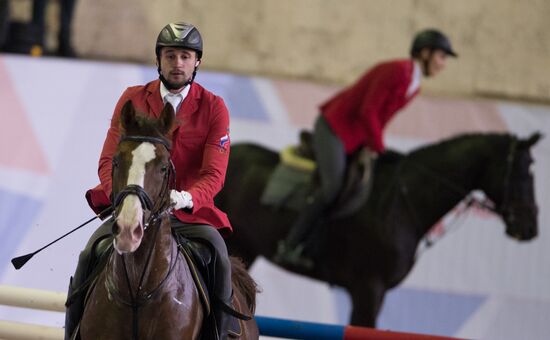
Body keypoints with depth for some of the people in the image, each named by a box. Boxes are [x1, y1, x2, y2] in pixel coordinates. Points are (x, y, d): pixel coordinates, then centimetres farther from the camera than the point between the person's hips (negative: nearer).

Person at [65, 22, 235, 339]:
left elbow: (214, 173, -8)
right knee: (89, 257, -22)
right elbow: (109, 160, 0)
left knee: (220, 259, -27)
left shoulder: (214, 108, 1)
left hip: (190, 212, -1)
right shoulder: (133, 99, 5)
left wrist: (186, 198, -29)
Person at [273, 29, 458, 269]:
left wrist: (373, 145, 5)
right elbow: (367, 112, -21)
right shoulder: (397, 71, -19)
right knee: (332, 187, -24)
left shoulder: (414, 87, 12)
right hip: (334, 129, -10)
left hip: (355, 139, 10)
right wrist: (378, 147, -12)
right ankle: (289, 247, -21)